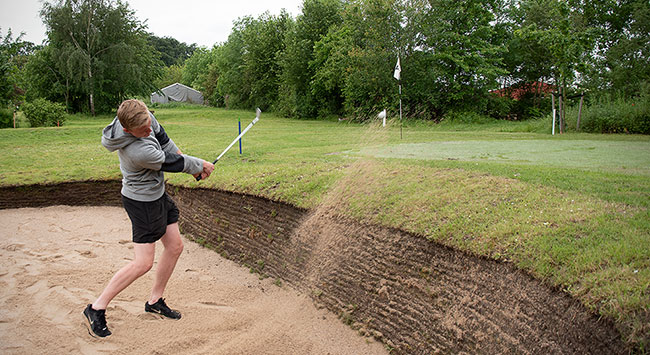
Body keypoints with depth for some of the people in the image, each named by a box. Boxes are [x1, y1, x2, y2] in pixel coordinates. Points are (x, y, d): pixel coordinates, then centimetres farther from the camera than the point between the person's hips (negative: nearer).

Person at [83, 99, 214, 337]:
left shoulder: (142, 115, -12)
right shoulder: (140, 152, -36)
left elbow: (160, 135, 7)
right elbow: (174, 164, -21)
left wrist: (185, 160, 3)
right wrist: (200, 165, -3)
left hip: (157, 193, 9)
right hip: (142, 201, -9)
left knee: (175, 246, 12)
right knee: (143, 263, -6)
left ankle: (155, 300, 27)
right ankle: (96, 309, 7)